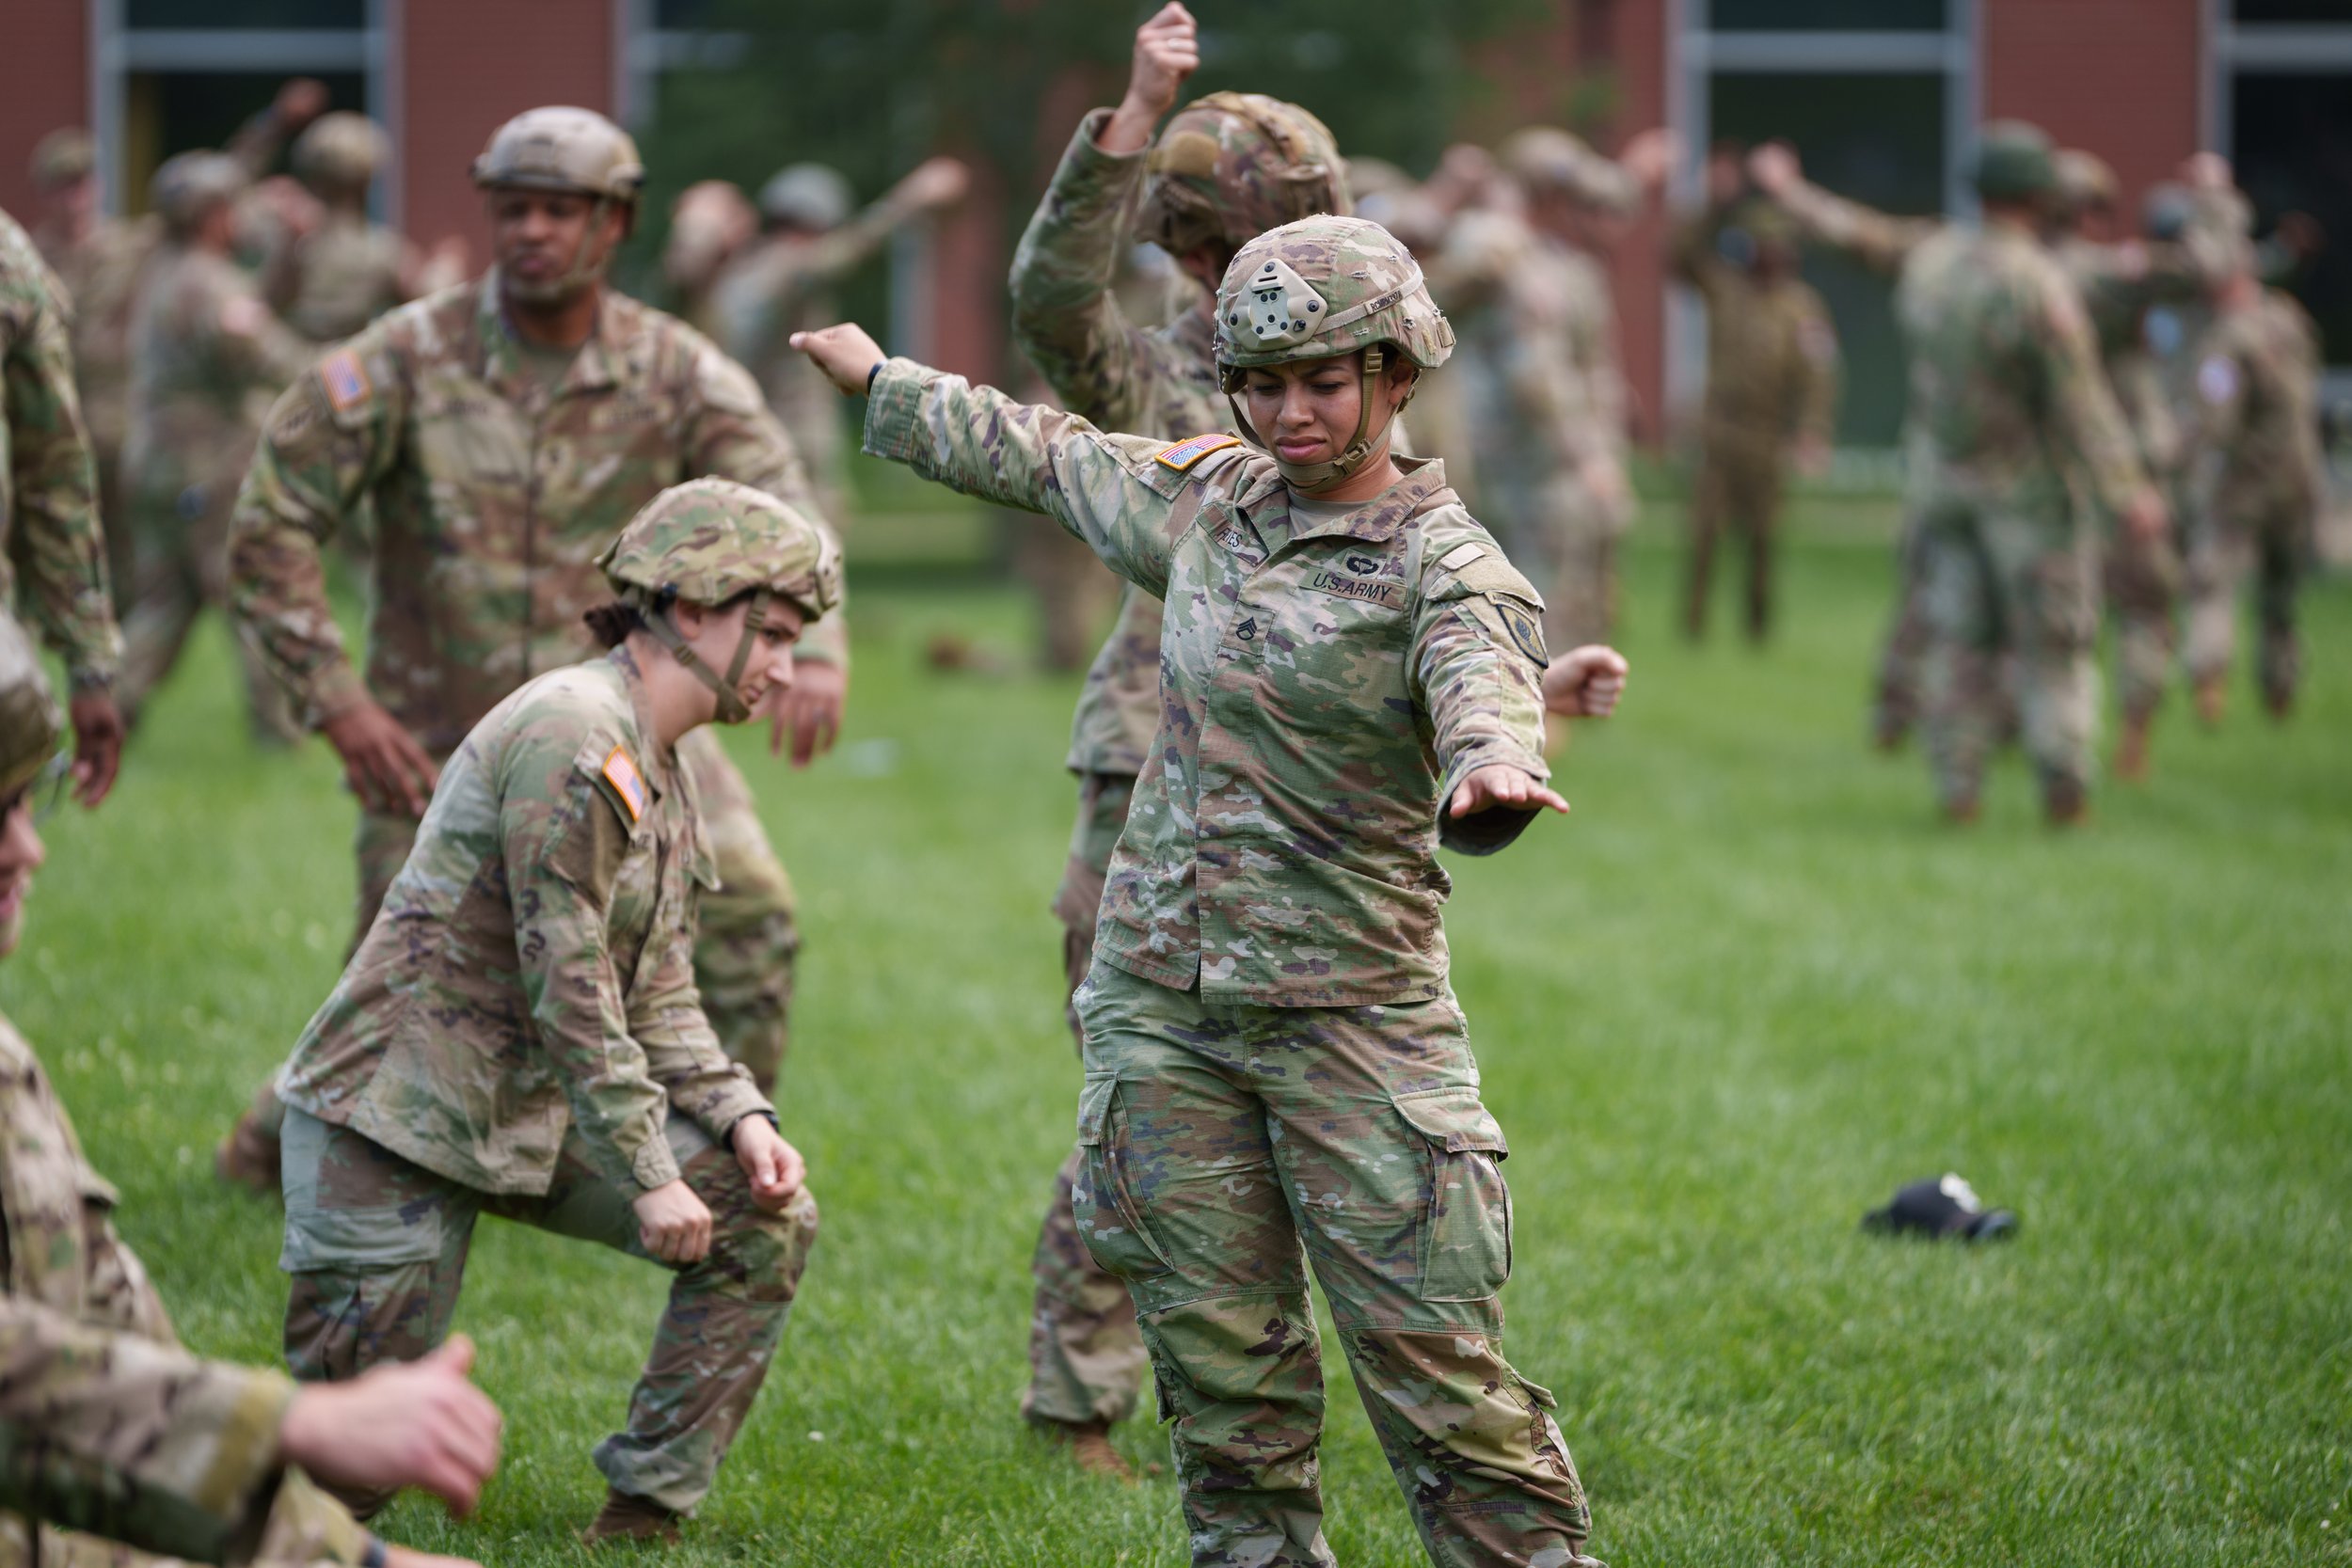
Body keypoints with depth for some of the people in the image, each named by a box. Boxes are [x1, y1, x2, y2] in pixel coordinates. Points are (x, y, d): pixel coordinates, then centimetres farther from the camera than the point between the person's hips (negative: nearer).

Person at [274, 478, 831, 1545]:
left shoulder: (662, 773, 13)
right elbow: (568, 986, -22)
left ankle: (640, 1519, 7)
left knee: (767, 1223, 0)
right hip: (395, 1117, -10)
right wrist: (649, 1177, -20)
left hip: (531, 1116, 10)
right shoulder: (576, 735, -19)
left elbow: (658, 995, 15)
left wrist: (739, 1116, -1)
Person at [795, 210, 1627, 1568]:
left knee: (1443, 1376, -10)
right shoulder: (1207, 500, 9)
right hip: (1163, 1000, 5)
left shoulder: (1444, 563, -9)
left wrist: (1491, 773, -54)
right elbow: (1052, 460, 28)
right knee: (1225, 1377, 4)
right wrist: (886, 383, 41)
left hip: (1351, 1010, -5)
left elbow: (1485, 690, -30)